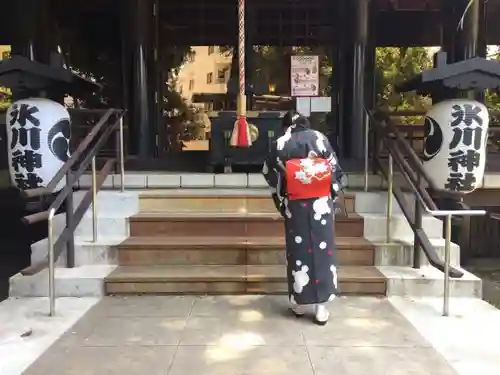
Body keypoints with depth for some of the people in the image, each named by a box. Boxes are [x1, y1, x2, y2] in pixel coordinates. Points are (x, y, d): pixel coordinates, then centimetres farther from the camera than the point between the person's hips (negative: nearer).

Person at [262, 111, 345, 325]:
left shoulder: (280, 144, -1)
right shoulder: (320, 138, 2)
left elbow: (270, 175, 5)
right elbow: (336, 171, 3)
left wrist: (281, 201, 15)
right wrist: (332, 196, 12)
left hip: (295, 204, 0)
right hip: (321, 203, 1)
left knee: (298, 251, 8)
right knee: (322, 250, 5)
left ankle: (299, 303, 17)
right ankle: (321, 307, 7)